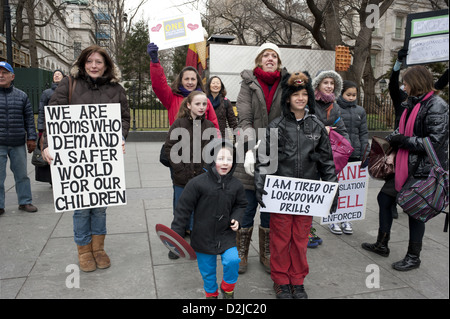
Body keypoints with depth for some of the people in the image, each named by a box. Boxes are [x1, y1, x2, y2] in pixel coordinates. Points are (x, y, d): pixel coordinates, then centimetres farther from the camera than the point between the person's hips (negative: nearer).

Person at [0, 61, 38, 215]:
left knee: (22, 174, 10)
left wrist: (31, 138, 4)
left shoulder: (21, 96, 8)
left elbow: (29, 118, 9)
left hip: (18, 144, 2)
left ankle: (25, 202, 22)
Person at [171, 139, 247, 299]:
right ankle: (211, 293, 42)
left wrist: (236, 219, -5)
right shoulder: (197, 183, -17)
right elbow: (183, 208, -10)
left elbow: (240, 204, 13)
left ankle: (228, 288, 15)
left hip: (226, 235, 2)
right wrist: (176, 233, -9)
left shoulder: (236, 185, -5)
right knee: (207, 270, 12)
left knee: (232, 260, -16)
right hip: (203, 236, -2)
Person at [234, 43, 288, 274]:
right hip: (251, 153, -2)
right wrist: (250, 149, -19)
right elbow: (244, 119, -6)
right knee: (247, 206, 5)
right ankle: (242, 253, 23)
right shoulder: (249, 84, 2)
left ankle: (266, 254, 27)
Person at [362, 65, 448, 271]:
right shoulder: (413, 103, 11)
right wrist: (392, 139, -3)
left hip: (423, 170, -9)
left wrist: (403, 140, -17)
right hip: (404, 164, 9)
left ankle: (413, 257, 23)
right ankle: (382, 244, 30)